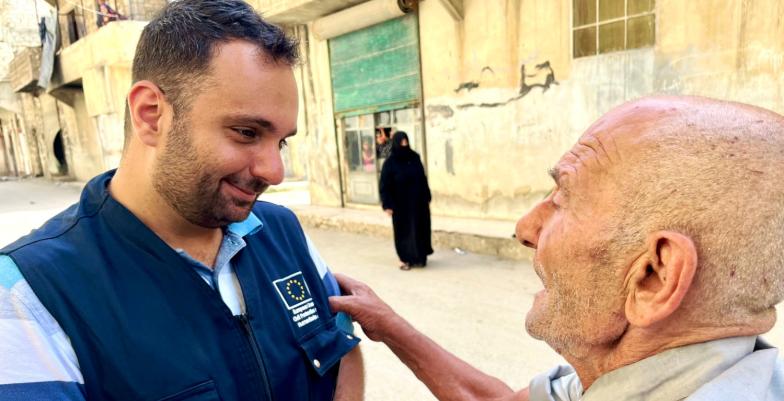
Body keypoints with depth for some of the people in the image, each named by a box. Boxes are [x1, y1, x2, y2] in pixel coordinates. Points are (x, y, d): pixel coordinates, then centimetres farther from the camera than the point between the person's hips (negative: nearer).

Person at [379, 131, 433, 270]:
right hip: (401, 204, -4)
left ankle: (419, 257, 26)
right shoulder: (390, 163, -11)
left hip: (418, 202, 4)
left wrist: (427, 198, 8)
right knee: (404, 231, 6)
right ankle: (405, 259, 20)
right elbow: (384, 185, -10)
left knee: (420, 228, 10)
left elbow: (423, 179, 8)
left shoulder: (414, 158, 2)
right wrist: (387, 205, -14)